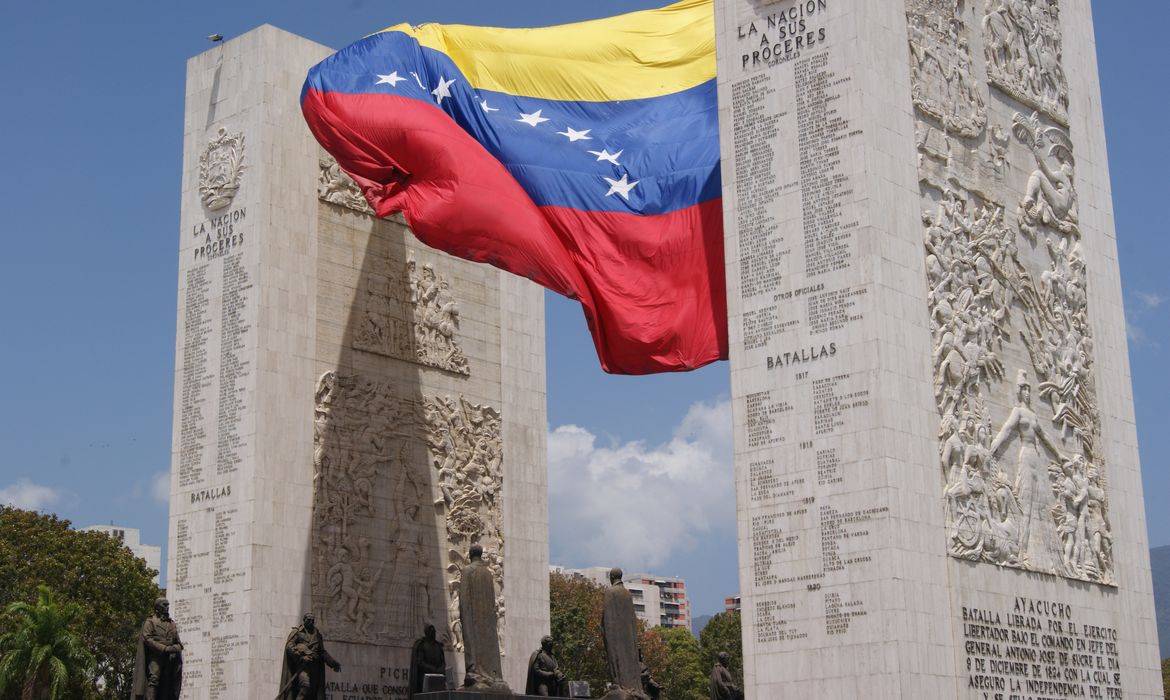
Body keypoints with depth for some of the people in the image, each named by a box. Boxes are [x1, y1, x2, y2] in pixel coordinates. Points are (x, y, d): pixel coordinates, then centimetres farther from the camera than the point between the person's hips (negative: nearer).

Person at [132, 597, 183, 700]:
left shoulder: (172, 624, 22)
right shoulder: (150, 621, 6)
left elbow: (178, 643, 19)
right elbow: (147, 638, -7)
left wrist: (175, 649, -6)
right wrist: (164, 648, -15)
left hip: (169, 659, 5)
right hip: (155, 657, -5)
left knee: (166, 683, -1)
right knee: (154, 679, -17)